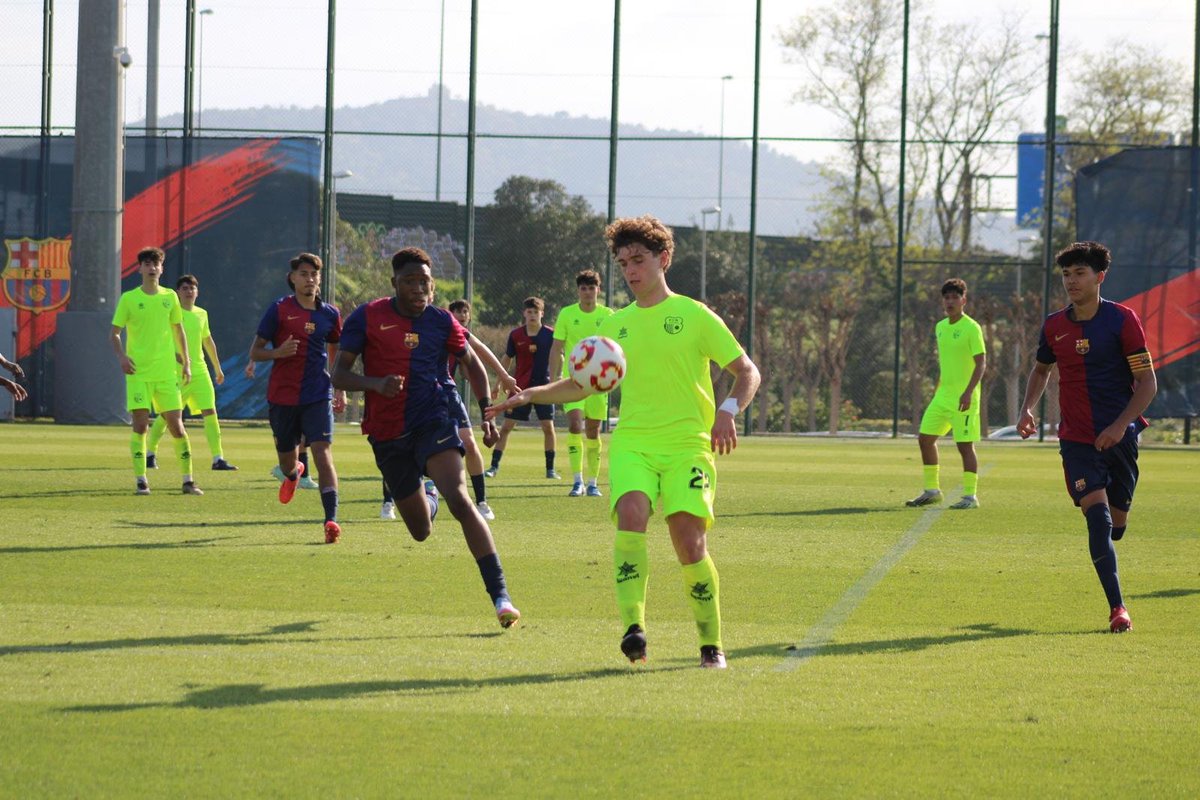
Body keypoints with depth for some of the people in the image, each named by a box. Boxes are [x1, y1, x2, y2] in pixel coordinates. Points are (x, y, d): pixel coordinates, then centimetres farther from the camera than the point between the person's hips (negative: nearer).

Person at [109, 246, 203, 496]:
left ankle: (188, 480, 9)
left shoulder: (170, 297, 9)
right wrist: (121, 356, -12)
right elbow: (114, 333, 5)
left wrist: (186, 363, 11)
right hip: (138, 372, -2)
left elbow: (178, 331, 18)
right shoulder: (129, 298, 1)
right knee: (140, 425, -9)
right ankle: (141, 480, -3)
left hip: (167, 372, 2)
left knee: (176, 425, 1)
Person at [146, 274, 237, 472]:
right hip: (176, 372, -4)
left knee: (210, 413, -8)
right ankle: (150, 454, 23)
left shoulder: (201, 314, 12)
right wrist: (177, 356, -27)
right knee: (166, 415, 3)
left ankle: (218, 459, -10)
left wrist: (218, 368, 28)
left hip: (200, 372, 4)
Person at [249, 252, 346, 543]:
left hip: (318, 396, 0)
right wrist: (278, 352, -23)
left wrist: (340, 390, 15)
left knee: (323, 454, -17)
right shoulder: (279, 309, -5)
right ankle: (293, 474, 54)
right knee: (286, 460, 14)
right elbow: (255, 352, -2)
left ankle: (331, 520, -23)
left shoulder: (330, 314, 4)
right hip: (282, 396, 0)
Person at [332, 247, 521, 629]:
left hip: (433, 421, -1)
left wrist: (487, 414, 7)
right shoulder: (367, 318, -4)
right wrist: (375, 383, -25)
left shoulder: (441, 321, 0)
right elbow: (339, 374, -5)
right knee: (421, 531, 11)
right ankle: (428, 498, 53)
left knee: (459, 500, -26)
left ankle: (500, 595, -30)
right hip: (387, 433, 1)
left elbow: (471, 363, 16)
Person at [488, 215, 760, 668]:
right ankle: (634, 628, -32)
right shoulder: (616, 325, 17)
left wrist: (728, 410, -16)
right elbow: (581, 385, 25)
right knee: (631, 511, -27)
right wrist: (529, 396, 11)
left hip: (687, 444, -3)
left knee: (689, 539, -14)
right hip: (632, 441, 3)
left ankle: (711, 645, 3)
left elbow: (747, 371, 3)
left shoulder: (694, 316, 4)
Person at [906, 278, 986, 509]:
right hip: (943, 395, 8)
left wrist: (968, 392, -23)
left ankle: (970, 496, 0)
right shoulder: (940, 327, 12)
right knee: (925, 438, 7)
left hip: (964, 397, -8)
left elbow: (981, 363, -14)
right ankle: (932, 490, 17)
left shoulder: (971, 328, -11)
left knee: (965, 445, -6)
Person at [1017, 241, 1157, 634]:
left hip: (1118, 435, -1)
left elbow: (1147, 382, -7)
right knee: (1096, 510, -17)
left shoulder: (1122, 319, -6)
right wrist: (1027, 409, 8)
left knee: (1116, 520, 6)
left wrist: (1120, 425, -18)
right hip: (1075, 437, 1)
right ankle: (1117, 607, -18)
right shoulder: (1054, 326, 5)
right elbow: (1041, 369, 25)